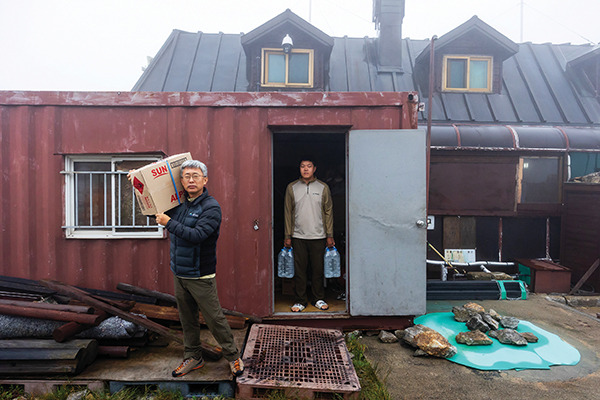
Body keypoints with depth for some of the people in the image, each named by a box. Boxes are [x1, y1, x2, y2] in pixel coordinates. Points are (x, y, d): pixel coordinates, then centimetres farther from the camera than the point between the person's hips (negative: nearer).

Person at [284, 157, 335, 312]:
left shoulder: (323, 187, 4)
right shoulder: (291, 187, 4)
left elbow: (328, 212, 5)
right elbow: (288, 213, 6)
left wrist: (330, 235, 1)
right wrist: (287, 236, 2)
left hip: (318, 237, 0)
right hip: (298, 237, 0)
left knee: (318, 269, 7)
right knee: (299, 270, 5)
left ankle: (319, 299, 23)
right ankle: (300, 300, 18)